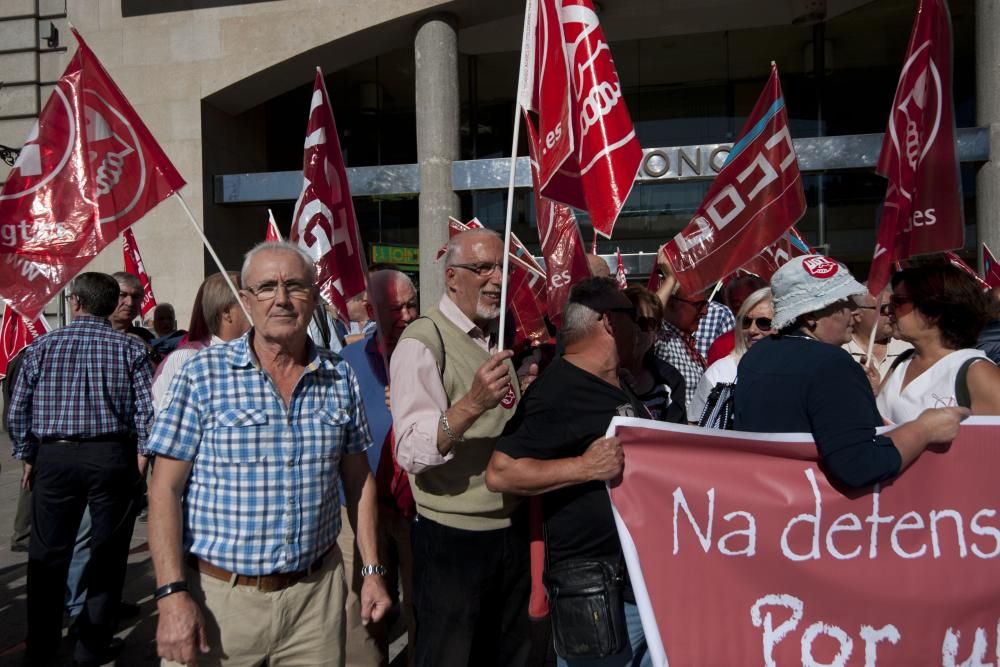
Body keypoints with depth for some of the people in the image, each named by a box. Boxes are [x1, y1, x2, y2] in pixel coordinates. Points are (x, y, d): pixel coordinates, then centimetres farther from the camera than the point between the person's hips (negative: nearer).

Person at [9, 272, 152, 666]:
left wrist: (27, 457, 13)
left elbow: (18, 409, 3)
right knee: (107, 555, 9)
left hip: (54, 457, 2)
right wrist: (140, 460, 2)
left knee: (48, 555, 15)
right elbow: (147, 411, -7)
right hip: (113, 456, -1)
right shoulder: (130, 348, -2)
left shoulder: (43, 346, 3)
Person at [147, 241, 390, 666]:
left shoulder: (340, 378, 3)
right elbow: (166, 489, -8)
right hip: (218, 595, -2)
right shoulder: (203, 374, -8)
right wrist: (172, 594, -14)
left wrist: (372, 570, 7)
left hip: (316, 592, 3)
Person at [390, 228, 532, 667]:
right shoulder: (423, 341, -14)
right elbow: (410, 452, -25)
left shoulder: (499, 336, 11)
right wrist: (472, 404, -38)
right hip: (452, 539, -7)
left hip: (511, 530, 7)